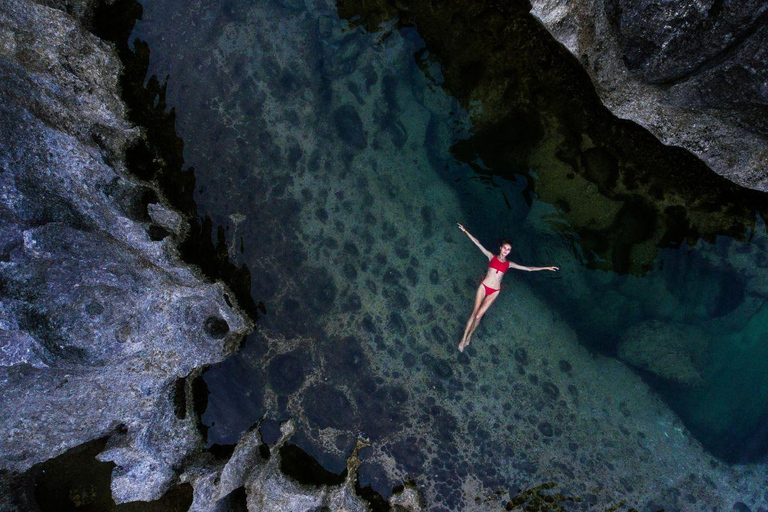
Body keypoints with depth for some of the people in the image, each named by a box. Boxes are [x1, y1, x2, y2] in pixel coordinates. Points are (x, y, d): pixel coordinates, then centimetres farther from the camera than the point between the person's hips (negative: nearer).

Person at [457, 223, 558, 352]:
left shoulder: (509, 264, 8)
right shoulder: (491, 256, 4)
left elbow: (529, 268, 13)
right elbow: (477, 243, 1)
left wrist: (546, 268, 13)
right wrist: (466, 231, -2)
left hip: (494, 292, 1)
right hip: (483, 287, -1)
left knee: (478, 316, -5)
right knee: (474, 313, -6)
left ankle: (469, 335, 15)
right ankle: (464, 339, 3)